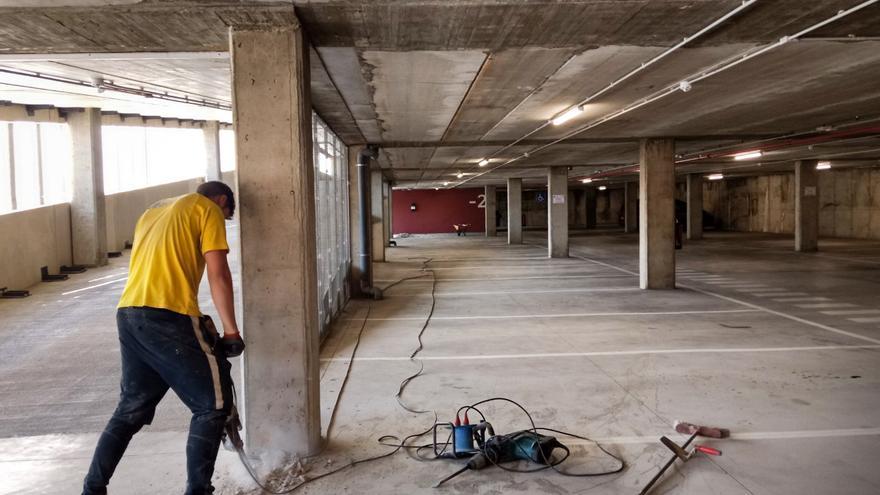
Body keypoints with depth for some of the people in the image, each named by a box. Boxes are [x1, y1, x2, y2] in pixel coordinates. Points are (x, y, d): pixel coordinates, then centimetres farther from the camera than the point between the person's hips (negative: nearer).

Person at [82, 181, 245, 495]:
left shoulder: (154, 210, 28)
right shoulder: (208, 209, 5)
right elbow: (218, 274, -5)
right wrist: (231, 331, -2)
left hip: (128, 315, 8)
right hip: (168, 317, -8)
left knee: (132, 408, 20)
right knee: (213, 404, 2)